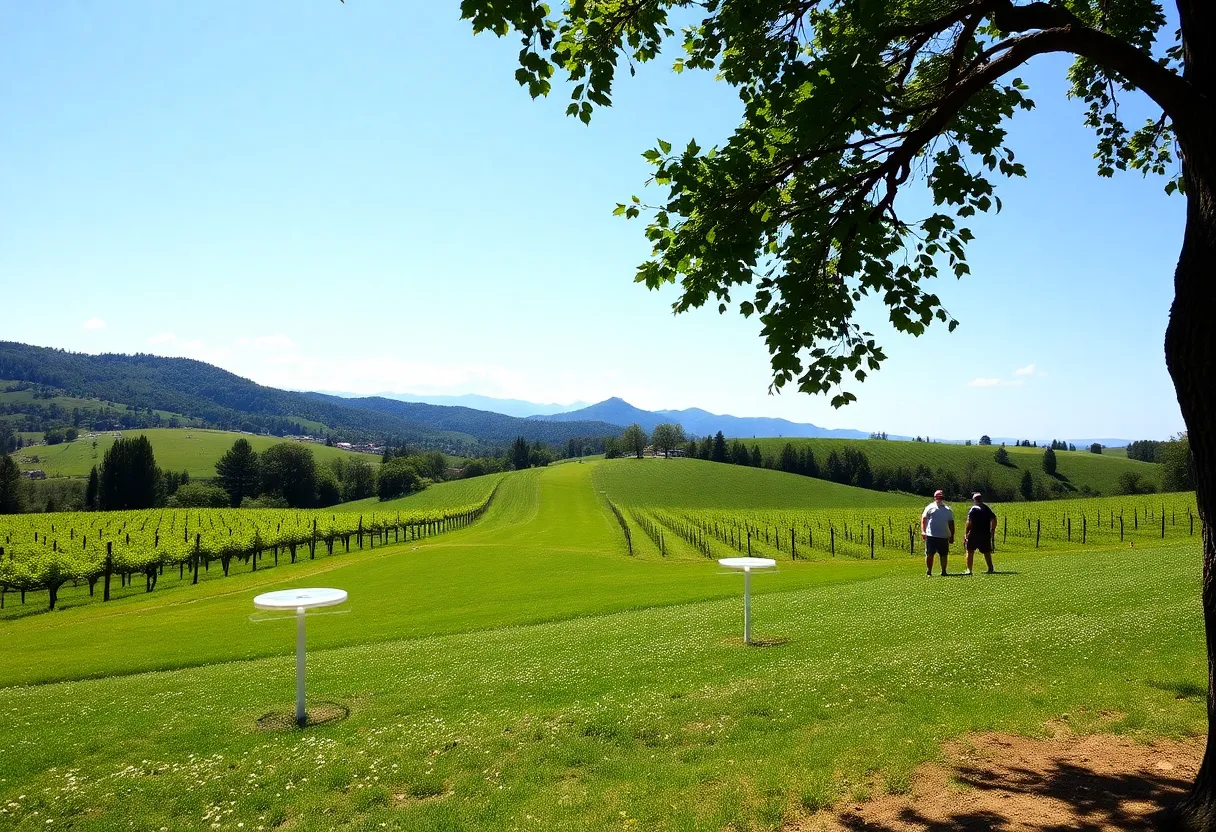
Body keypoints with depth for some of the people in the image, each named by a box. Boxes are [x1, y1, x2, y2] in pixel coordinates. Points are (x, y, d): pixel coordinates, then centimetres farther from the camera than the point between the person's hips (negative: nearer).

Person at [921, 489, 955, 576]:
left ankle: (943, 571, 17)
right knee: (929, 554, -1)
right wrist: (923, 531, -11)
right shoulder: (930, 508, 5)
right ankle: (928, 572, 6)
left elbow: (951, 524, 16)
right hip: (931, 536, -3)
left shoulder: (948, 510, 14)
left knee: (944, 555, 7)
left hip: (944, 536, 3)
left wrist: (952, 536, 12)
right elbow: (923, 520, 1)